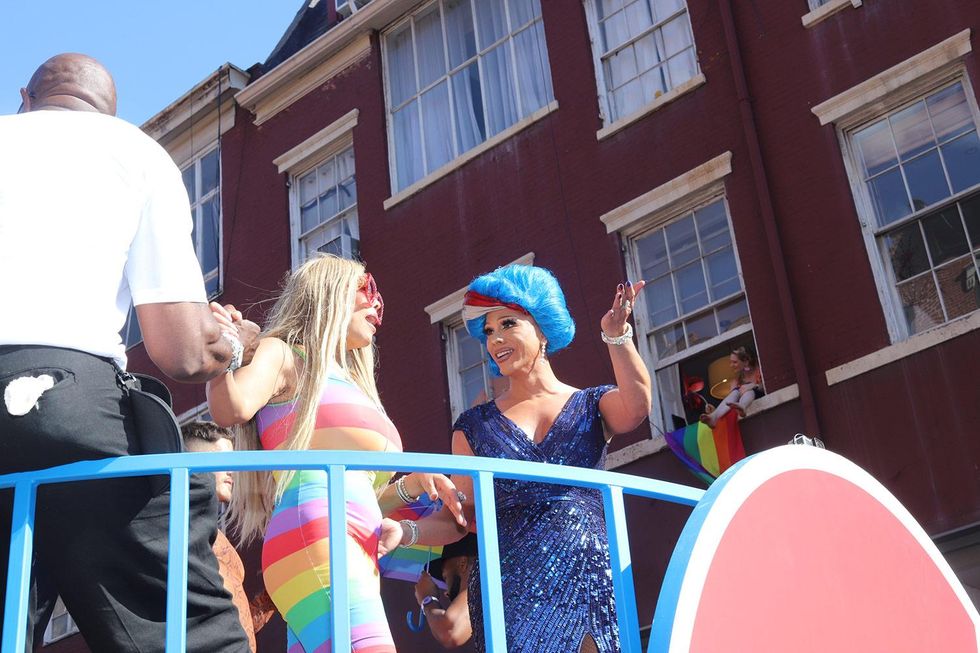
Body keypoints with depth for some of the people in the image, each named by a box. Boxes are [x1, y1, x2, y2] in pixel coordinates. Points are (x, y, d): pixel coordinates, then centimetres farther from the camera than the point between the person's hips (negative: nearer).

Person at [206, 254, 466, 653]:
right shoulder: (284, 356, 9)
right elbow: (231, 409, -15)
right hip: (316, 543, -9)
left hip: (357, 558, 9)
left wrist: (409, 486, 19)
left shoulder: (346, 382, 33)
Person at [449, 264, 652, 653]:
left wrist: (616, 335, -22)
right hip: (509, 587, 1)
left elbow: (637, 407, -11)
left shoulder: (592, 406, 12)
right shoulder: (474, 426, 14)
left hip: (588, 577, 0)